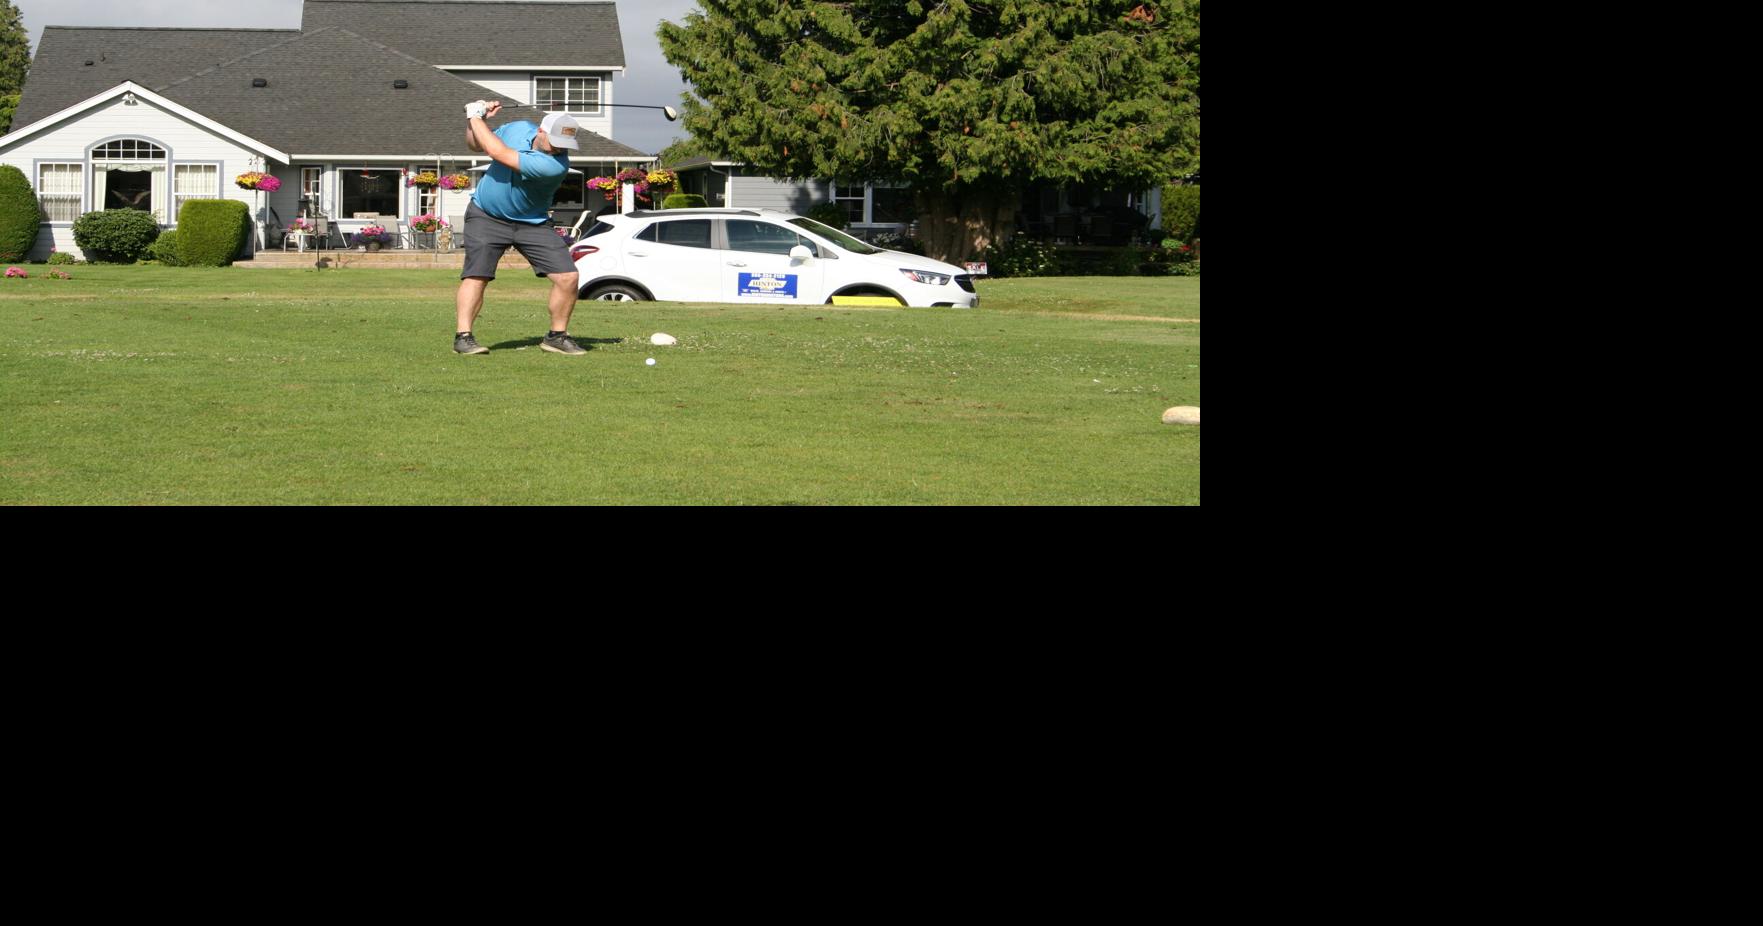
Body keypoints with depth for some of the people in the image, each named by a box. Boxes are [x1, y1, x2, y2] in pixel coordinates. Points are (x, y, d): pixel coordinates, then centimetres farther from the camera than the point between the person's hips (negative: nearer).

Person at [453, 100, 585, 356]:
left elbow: (499, 153, -29)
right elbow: (475, 144, 10)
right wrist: (475, 120, -11)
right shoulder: (518, 129, -10)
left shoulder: (555, 165, -27)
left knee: (568, 277, -8)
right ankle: (462, 336, -11)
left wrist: (476, 118, -19)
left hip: (532, 224, -1)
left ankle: (557, 336, 9)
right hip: (486, 217, 1)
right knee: (476, 275, -14)